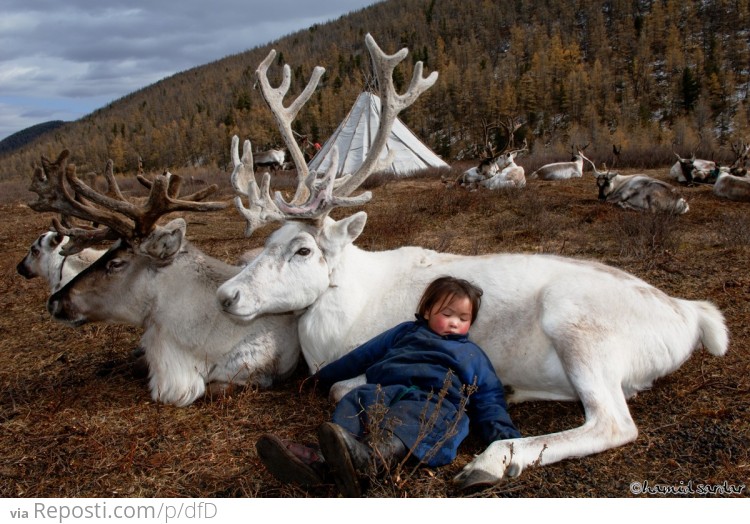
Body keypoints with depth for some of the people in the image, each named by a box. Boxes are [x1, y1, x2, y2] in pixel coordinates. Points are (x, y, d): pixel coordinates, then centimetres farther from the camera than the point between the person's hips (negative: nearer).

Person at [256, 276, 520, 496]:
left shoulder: (472, 354, 32)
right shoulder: (406, 332, 36)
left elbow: (489, 397, 25)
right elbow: (363, 354, 37)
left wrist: (503, 432, 5)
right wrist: (324, 377, 39)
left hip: (435, 402, -3)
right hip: (384, 391, 3)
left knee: (408, 421, -38)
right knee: (354, 401, -28)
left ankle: (365, 458, -70)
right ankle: (318, 460, -54)